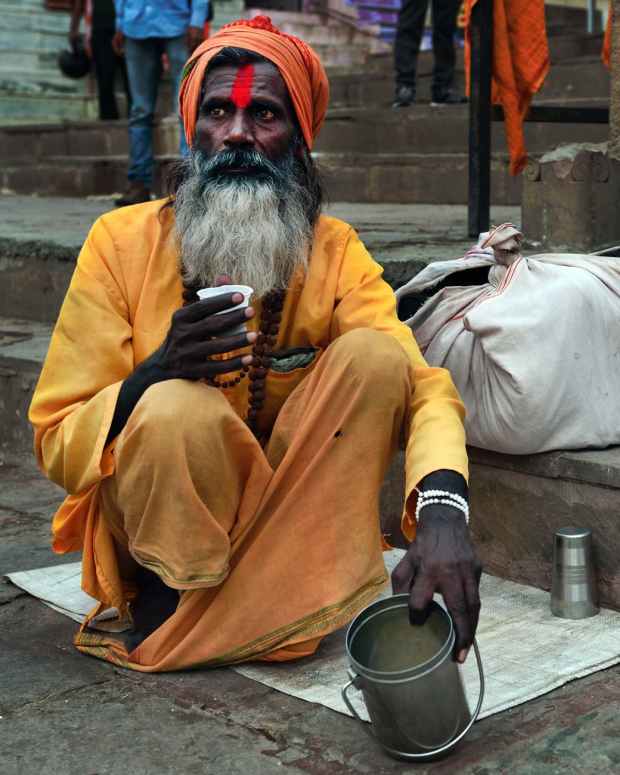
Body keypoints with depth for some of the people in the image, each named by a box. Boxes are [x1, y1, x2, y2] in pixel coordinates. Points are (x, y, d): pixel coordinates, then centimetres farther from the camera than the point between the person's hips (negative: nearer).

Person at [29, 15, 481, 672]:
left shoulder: (334, 253, -6)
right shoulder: (122, 242, -10)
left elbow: (423, 389, -19)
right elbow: (57, 446, -12)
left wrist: (442, 510, -40)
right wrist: (157, 372, -32)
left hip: (285, 510, 3)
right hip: (152, 522, -3)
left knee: (373, 355, -21)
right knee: (180, 410, -34)